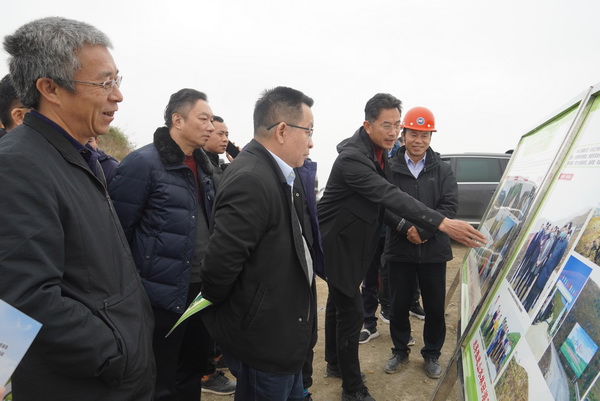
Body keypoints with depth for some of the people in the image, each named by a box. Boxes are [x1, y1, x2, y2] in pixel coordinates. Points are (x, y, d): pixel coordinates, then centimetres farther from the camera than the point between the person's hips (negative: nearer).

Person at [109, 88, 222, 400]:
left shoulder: (202, 166, 10)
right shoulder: (143, 162, -14)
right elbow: (119, 229, -14)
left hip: (200, 288, 7)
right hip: (163, 292, -7)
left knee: (193, 373, 22)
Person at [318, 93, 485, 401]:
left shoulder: (376, 151, 2)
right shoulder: (352, 157, -28)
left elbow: (385, 197, 14)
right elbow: (390, 195, -39)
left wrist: (404, 224, 1)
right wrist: (441, 224, -45)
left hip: (351, 241, 9)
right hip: (337, 243, -9)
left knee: (338, 302, 22)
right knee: (351, 312, -4)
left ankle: (334, 361, 41)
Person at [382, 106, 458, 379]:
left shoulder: (443, 170, 3)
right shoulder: (390, 169, -2)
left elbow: (450, 206, -6)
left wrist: (423, 231, -17)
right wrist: (407, 229, -20)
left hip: (433, 250, 1)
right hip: (399, 249, -1)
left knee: (435, 307, 11)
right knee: (399, 305, 12)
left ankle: (432, 354, 33)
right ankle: (400, 351, 33)